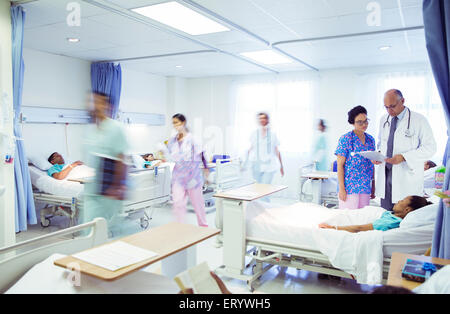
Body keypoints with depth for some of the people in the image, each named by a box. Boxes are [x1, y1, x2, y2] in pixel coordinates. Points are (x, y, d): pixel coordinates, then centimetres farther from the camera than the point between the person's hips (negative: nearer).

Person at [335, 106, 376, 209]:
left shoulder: (370, 139, 11)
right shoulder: (345, 139, -6)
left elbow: (372, 165, 16)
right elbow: (340, 165, -9)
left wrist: (373, 187, 14)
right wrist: (341, 188, -14)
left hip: (366, 189, 5)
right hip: (349, 188, -5)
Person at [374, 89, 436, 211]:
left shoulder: (419, 120, -5)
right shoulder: (384, 120, 12)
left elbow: (430, 147, -7)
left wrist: (404, 157, -19)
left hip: (407, 175, -5)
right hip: (385, 175, 5)